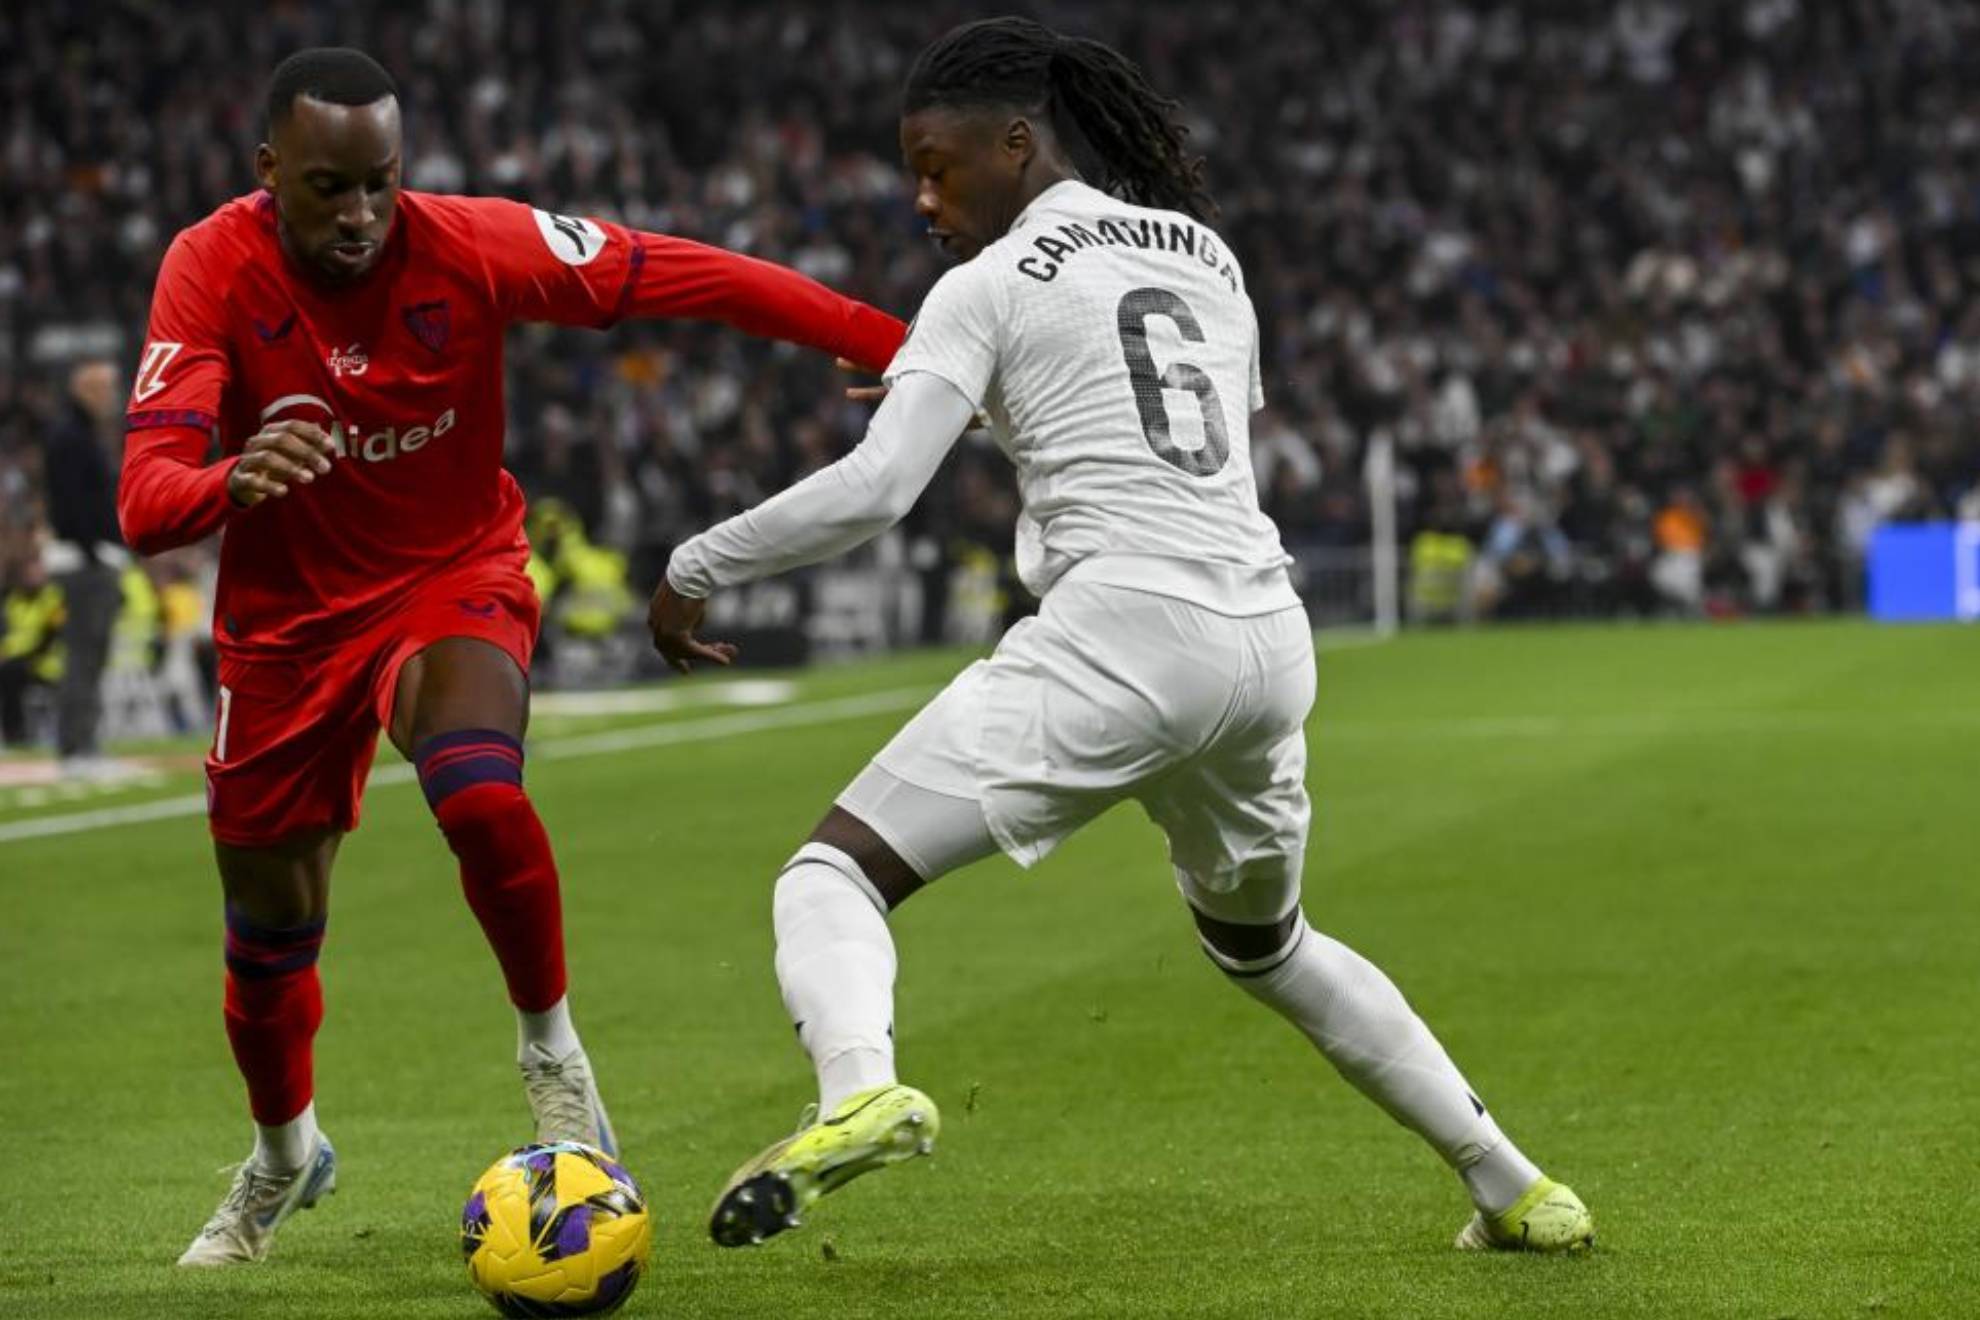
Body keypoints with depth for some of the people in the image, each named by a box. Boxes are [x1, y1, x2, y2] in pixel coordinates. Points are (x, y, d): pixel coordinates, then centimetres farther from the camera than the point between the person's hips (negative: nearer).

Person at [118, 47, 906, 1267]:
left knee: (479, 794, -34)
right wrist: (230, 482, -52)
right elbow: (146, 501, -29)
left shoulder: (472, 249, -21)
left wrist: (900, 346, -19)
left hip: (455, 579, -2)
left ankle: (551, 1049, -8)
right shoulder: (213, 272, -21)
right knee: (268, 934, 12)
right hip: (288, 615, 2)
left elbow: (691, 279, -16)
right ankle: (285, 1154, 43)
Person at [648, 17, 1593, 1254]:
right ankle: (1516, 1187, 28)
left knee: (833, 872, -6)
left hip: (1123, 631, -7)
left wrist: (697, 566, 3)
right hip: (1268, 638, 7)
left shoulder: (989, 286, 2)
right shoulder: (1207, 255, 20)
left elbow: (873, 489, -9)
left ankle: (861, 1087, -39)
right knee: (1265, 943, 31)